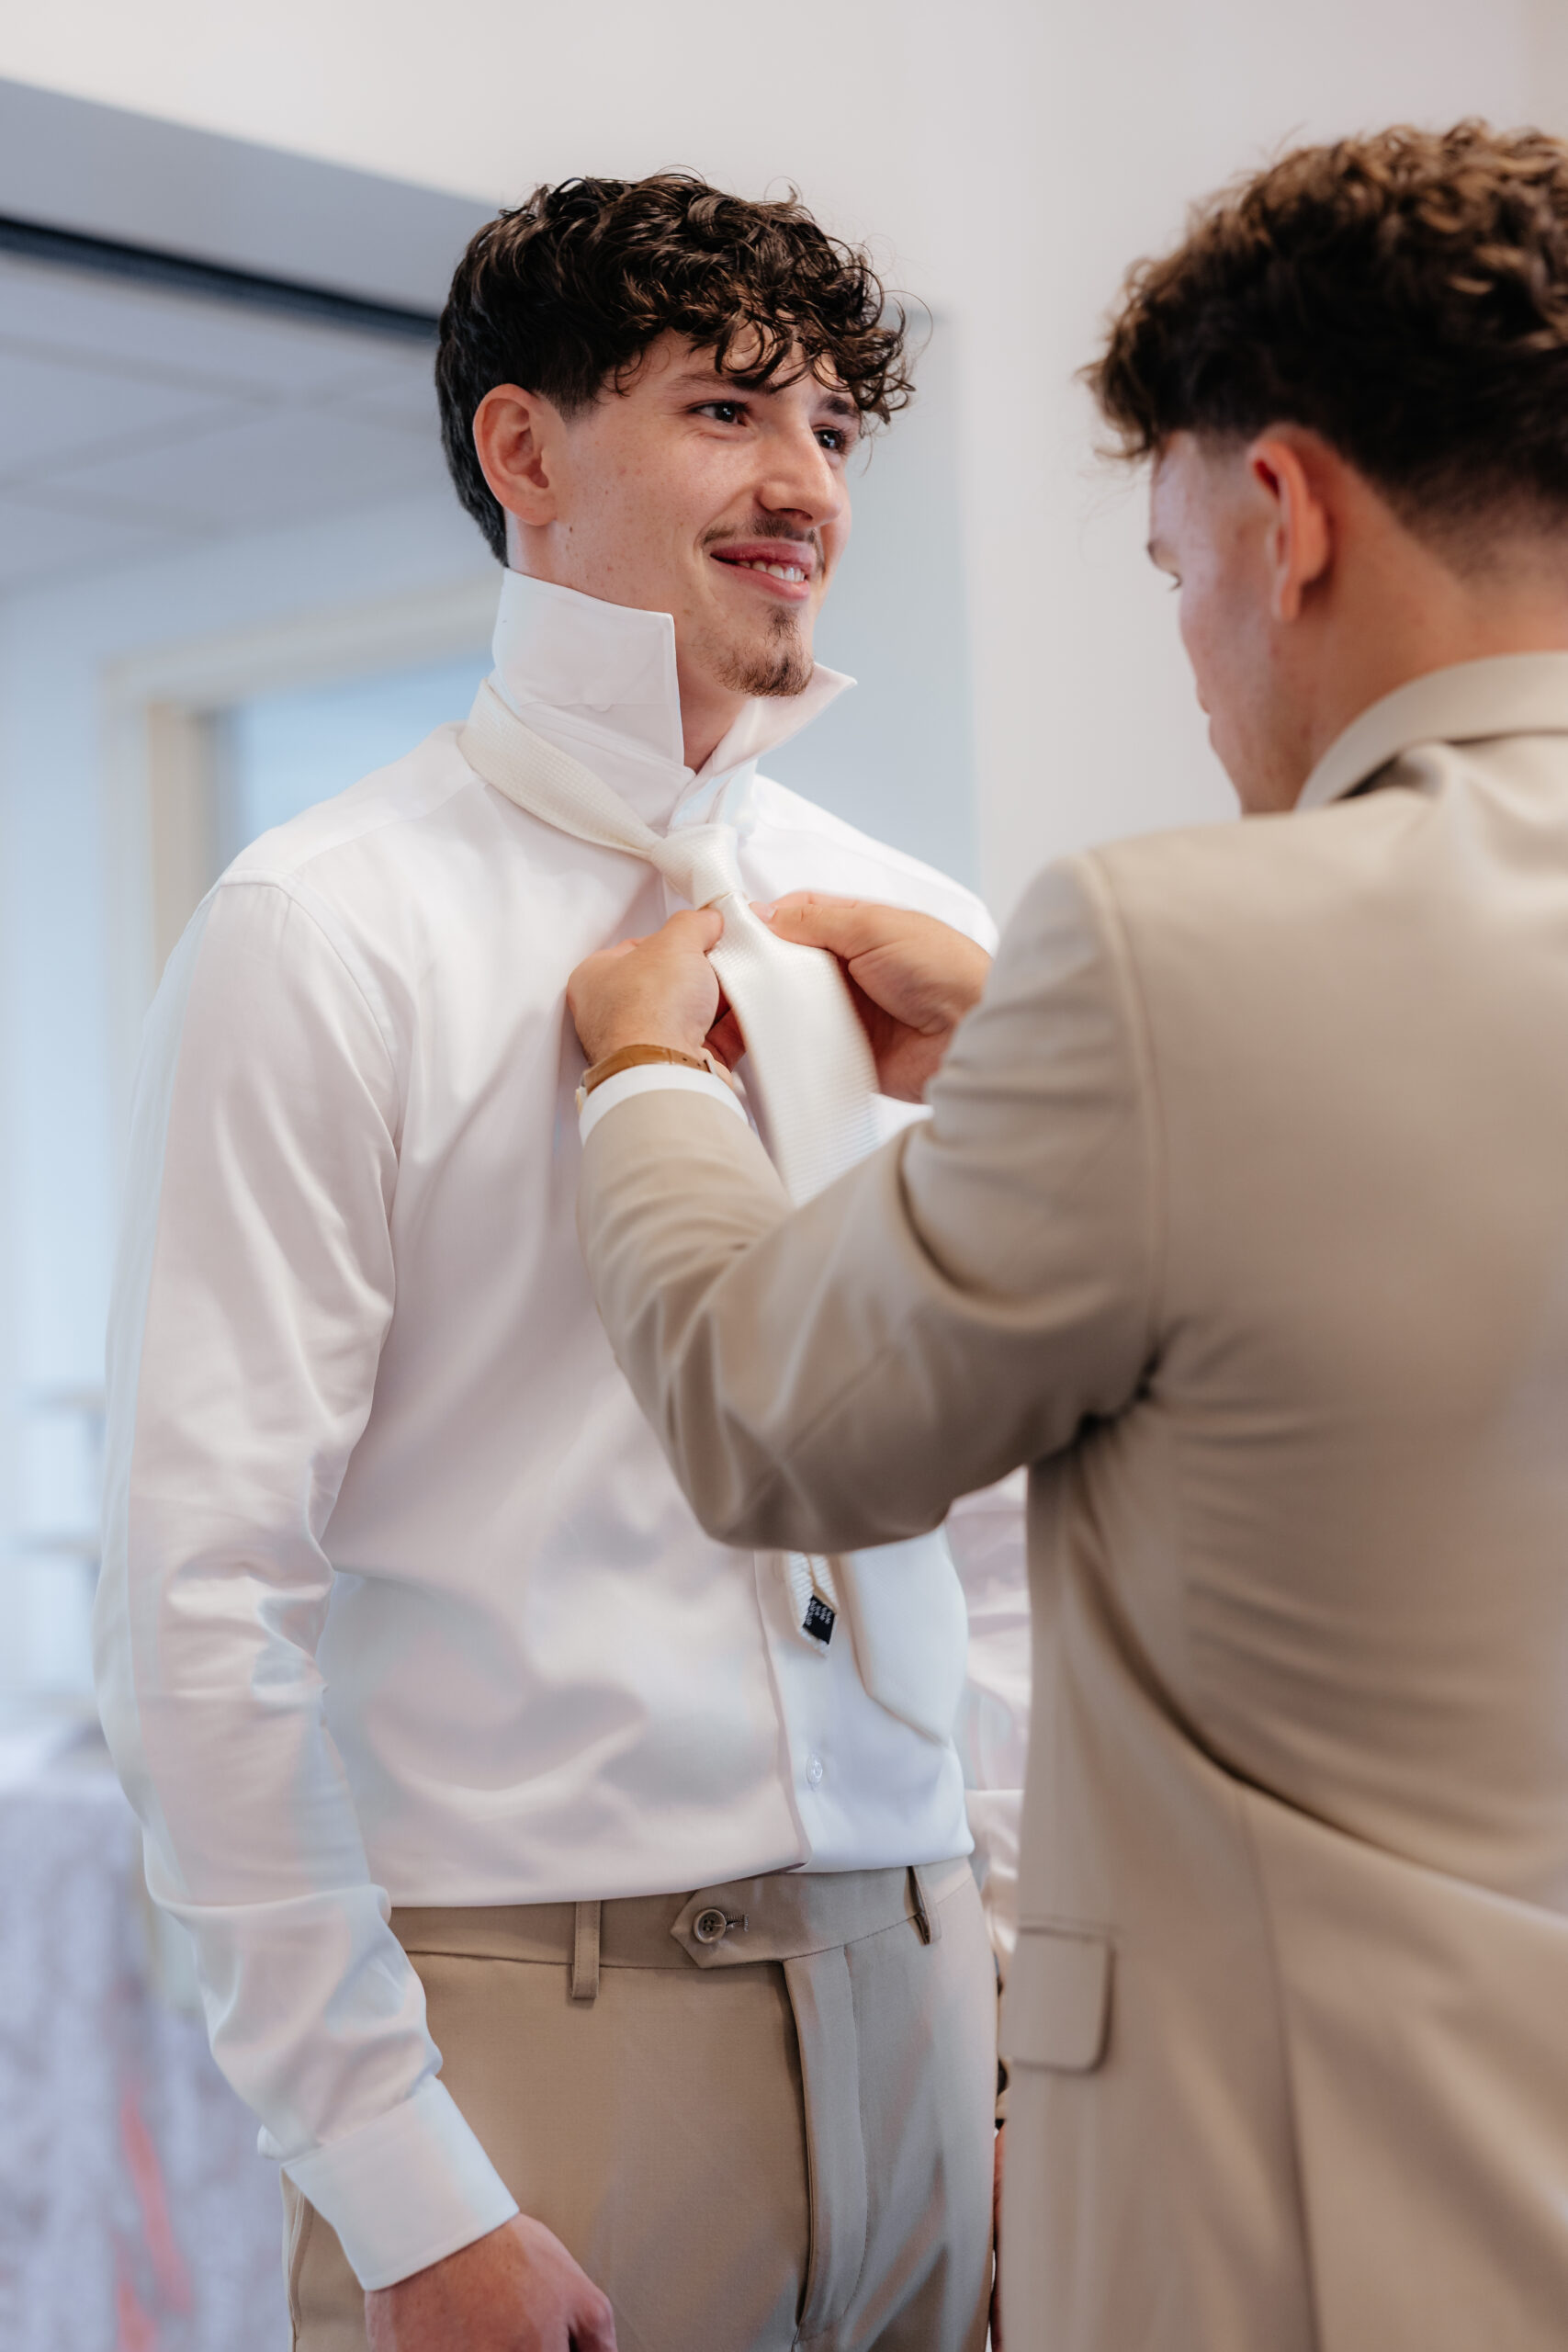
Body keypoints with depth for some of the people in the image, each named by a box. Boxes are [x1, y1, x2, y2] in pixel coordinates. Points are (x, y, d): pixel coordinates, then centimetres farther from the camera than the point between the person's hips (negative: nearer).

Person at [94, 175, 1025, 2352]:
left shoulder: (917, 940, 8)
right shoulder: (324, 935, -9)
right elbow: (200, 1612, -13)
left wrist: (1005, 1965, 7)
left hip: (903, 1989, 5)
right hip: (531, 1993, -5)